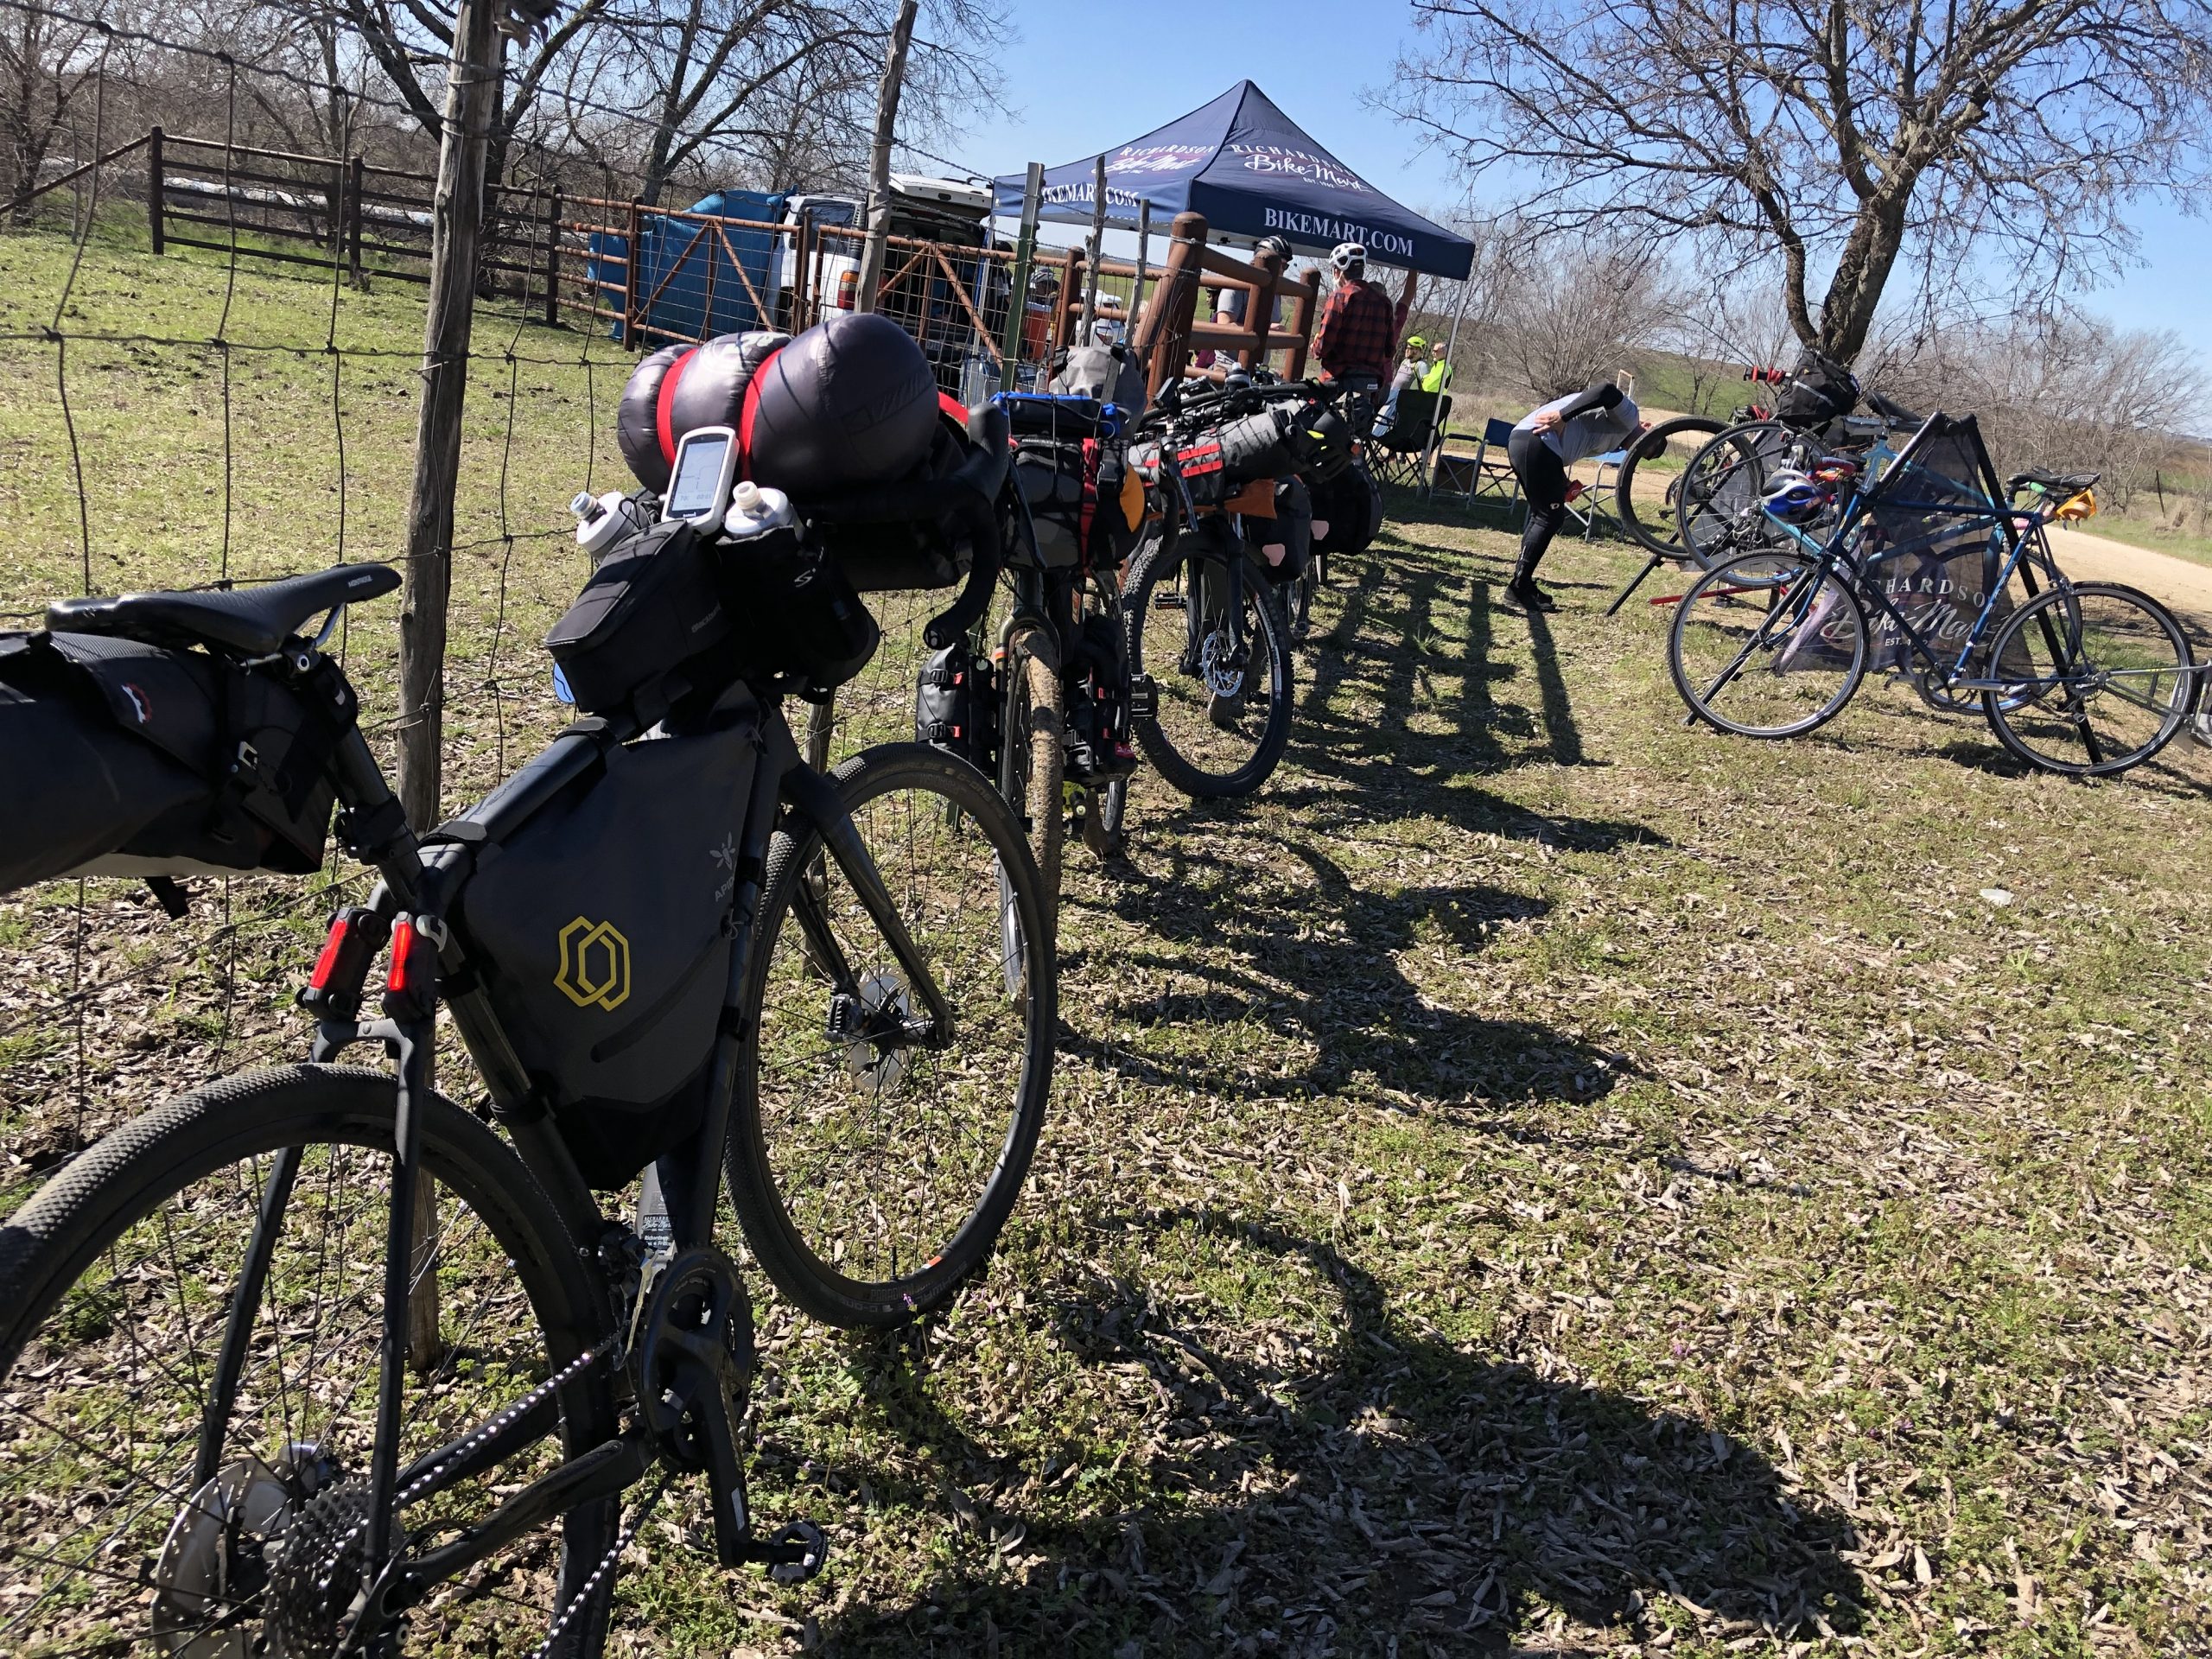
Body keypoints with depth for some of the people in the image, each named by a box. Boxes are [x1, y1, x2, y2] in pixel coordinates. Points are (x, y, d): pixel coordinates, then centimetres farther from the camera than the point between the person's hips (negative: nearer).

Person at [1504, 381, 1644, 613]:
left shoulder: (1604, 440, 31)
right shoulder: (1628, 417, 5)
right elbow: (1607, 391, -13)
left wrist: (1562, 485, 15)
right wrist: (1563, 417, -21)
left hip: (1519, 438, 10)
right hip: (1539, 443, -10)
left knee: (1541, 514, 18)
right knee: (1550, 517, -3)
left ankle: (1522, 583, 21)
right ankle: (1518, 589, -3)